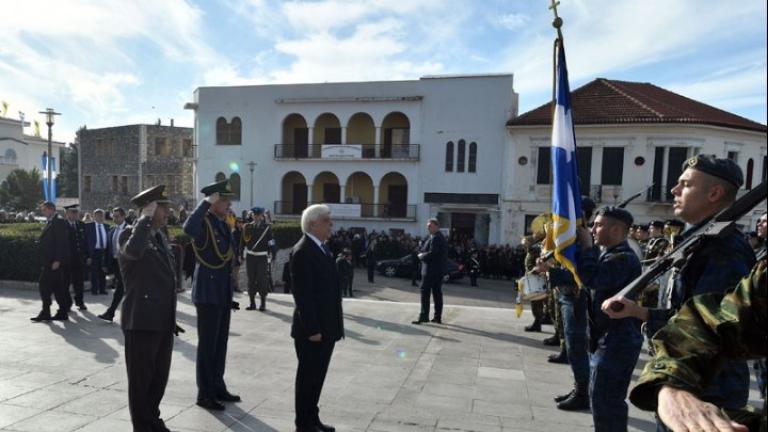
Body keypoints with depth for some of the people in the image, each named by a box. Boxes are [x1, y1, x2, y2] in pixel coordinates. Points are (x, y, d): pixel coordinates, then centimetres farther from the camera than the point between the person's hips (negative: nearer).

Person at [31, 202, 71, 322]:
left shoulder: (59, 221, -12)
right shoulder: (50, 222, 17)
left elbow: (61, 243, -18)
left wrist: (57, 260, -21)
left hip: (54, 261, -9)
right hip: (49, 261, 9)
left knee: (44, 285, -5)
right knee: (57, 287, 10)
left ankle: (45, 313, 3)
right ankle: (63, 313, 14)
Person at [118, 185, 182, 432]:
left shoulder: (161, 237, 14)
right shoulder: (130, 233, -10)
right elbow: (133, 251, -37)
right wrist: (146, 219, -24)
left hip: (163, 321, 8)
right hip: (141, 321, -8)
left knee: (159, 377, 19)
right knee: (141, 379, 8)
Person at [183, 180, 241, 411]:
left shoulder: (224, 225, 13)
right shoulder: (204, 223, -13)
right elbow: (188, 228, -40)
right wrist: (207, 202, -29)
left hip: (223, 293, 8)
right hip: (208, 293, -8)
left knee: (220, 344, 16)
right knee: (207, 345, 1)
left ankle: (218, 387, 29)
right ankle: (204, 393, 13)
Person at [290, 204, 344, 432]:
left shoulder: (323, 247, 11)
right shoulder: (303, 251, -18)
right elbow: (302, 294, -22)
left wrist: (333, 324, 14)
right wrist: (312, 328, -22)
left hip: (326, 326, 9)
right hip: (312, 329, -9)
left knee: (318, 375, 18)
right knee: (308, 375, 6)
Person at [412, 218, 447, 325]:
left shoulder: (435, 238, -16)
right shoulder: (440, 237, 16)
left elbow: (431, 253, -24)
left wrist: (421, 255, -8)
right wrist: (423, 254, 3)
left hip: (431, 270, -10)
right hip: (439, 270, 10)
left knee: (425, 293, -5)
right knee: (437, 293, 11)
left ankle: (424, 316, -3)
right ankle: (438, 317, 15)